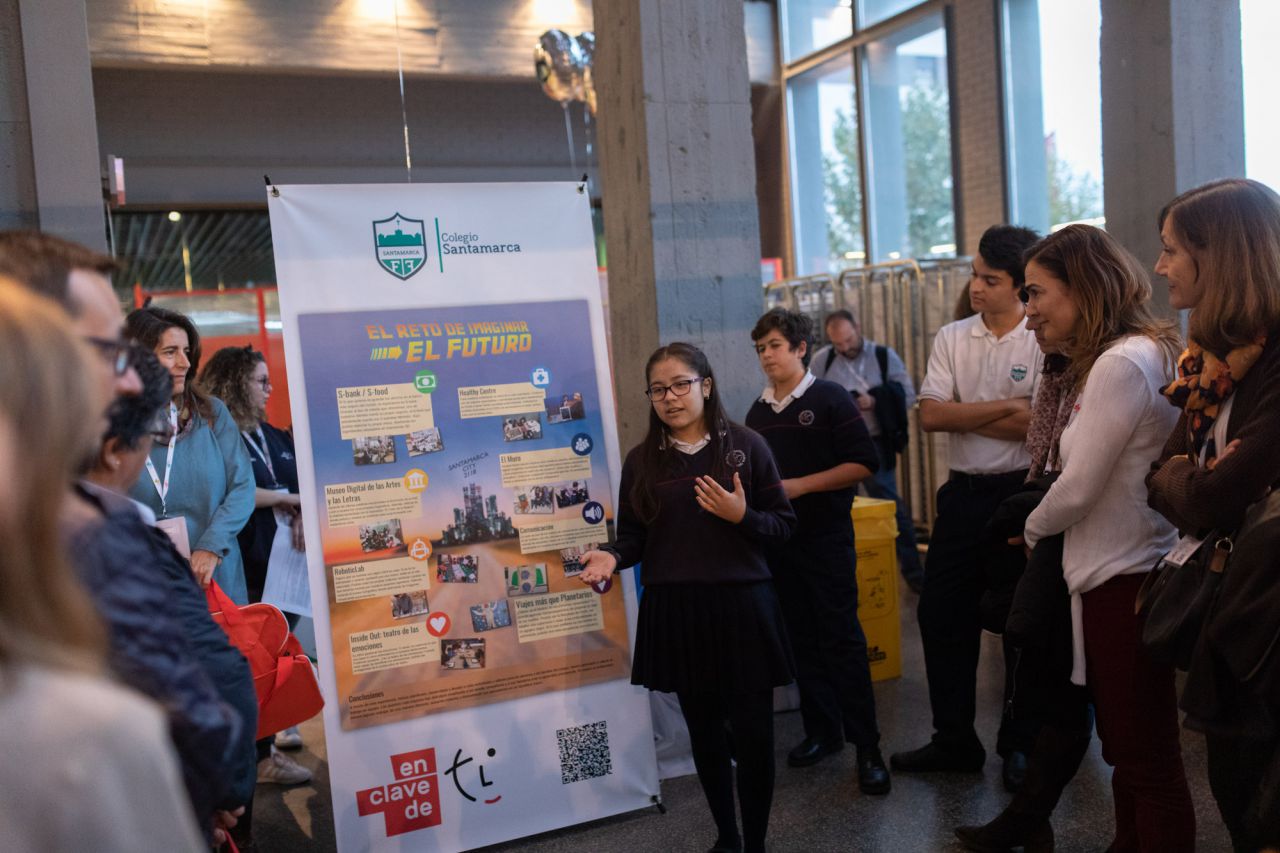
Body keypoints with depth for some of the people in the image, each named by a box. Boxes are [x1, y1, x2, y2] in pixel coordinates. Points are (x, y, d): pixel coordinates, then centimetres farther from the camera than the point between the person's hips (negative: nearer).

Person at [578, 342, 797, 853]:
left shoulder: (746, 446, -1)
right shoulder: (641, 460, 5)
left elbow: (783, 526, 0)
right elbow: (634, 538, 7)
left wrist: (742, 516, -18)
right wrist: (612, 558, -13)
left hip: (741, 605, -2)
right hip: (675, 612, 2)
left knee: (752, 732, 2)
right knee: (705, 731, 14)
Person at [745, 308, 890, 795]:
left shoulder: (829, 399, -6)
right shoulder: (757, 413, 11)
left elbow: (862, 464, -12)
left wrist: (798, 486, -17)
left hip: (825, 538, -5)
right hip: (777, 541, 5)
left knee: (842, 640, -3)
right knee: (801, 640, 11)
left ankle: (867, 746, 6)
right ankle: (821, 731, 23)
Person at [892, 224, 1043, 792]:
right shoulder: (952, 338, 5)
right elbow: (930, 416, -6)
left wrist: (962, 416, -12)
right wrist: (1006, 407, -14)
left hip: (1020, 491, -5)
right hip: (963, 491, 5)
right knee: (941, 615, 9)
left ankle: (1021, 746, 25)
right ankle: (954, 742, 25)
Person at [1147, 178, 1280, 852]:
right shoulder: (1214, 357, 8)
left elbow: (1212, 496, -24)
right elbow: (1167, 478, 7)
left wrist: (1179, 479, -3)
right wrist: (1189, 481, -14)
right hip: (1224, 606, 8)